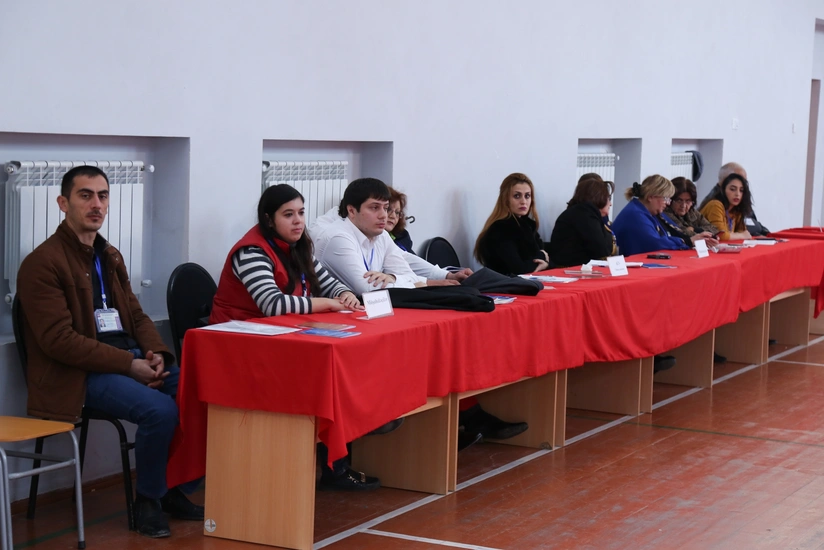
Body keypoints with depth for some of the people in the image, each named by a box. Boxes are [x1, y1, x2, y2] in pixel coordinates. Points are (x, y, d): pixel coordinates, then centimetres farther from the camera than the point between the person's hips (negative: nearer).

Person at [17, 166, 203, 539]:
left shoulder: (110, 257, 17)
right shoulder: (42, 263, -10)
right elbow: (59, 340, -17)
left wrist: (156, 354, -3)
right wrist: (130, 365, -20)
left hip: (130, 357, 8)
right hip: (79, 374, -8)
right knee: (159, 409, -29)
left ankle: (177, 492, 5)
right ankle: (148, 501, -6)